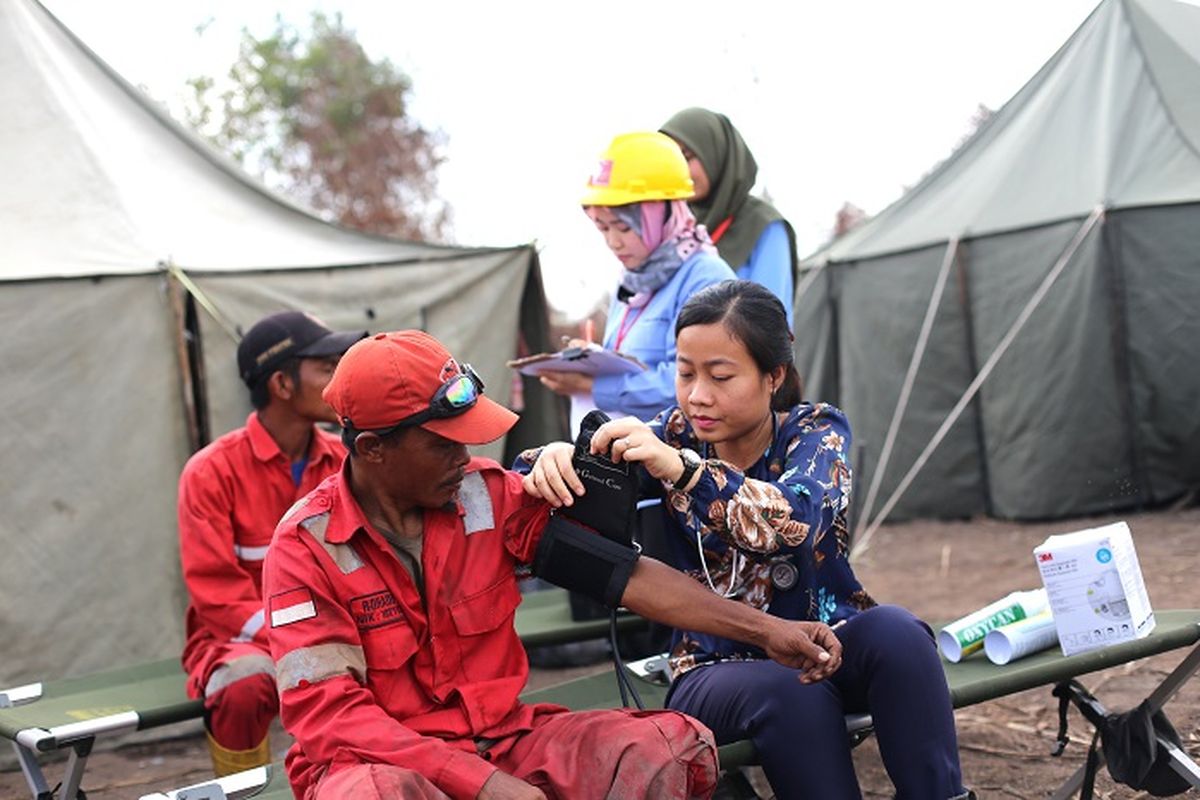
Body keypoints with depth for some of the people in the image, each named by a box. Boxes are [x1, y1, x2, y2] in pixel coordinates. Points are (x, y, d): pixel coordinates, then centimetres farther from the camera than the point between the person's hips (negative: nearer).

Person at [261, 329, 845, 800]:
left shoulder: (488, 495, -1)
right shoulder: (306, 546, -12)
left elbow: (622, 572, -2)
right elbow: (326, 711, -18)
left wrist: (763, 629, -11)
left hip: (503, 741, 4)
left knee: (673, 747, -16)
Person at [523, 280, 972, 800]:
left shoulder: (814, 431, -8)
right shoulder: (674, 436, -2)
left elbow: (793, 522, -30)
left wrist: (682, 469, -44)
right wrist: (553, 459, -36)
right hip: (719, 664, 0)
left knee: (896, 634, -32)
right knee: (789, 694, -34)